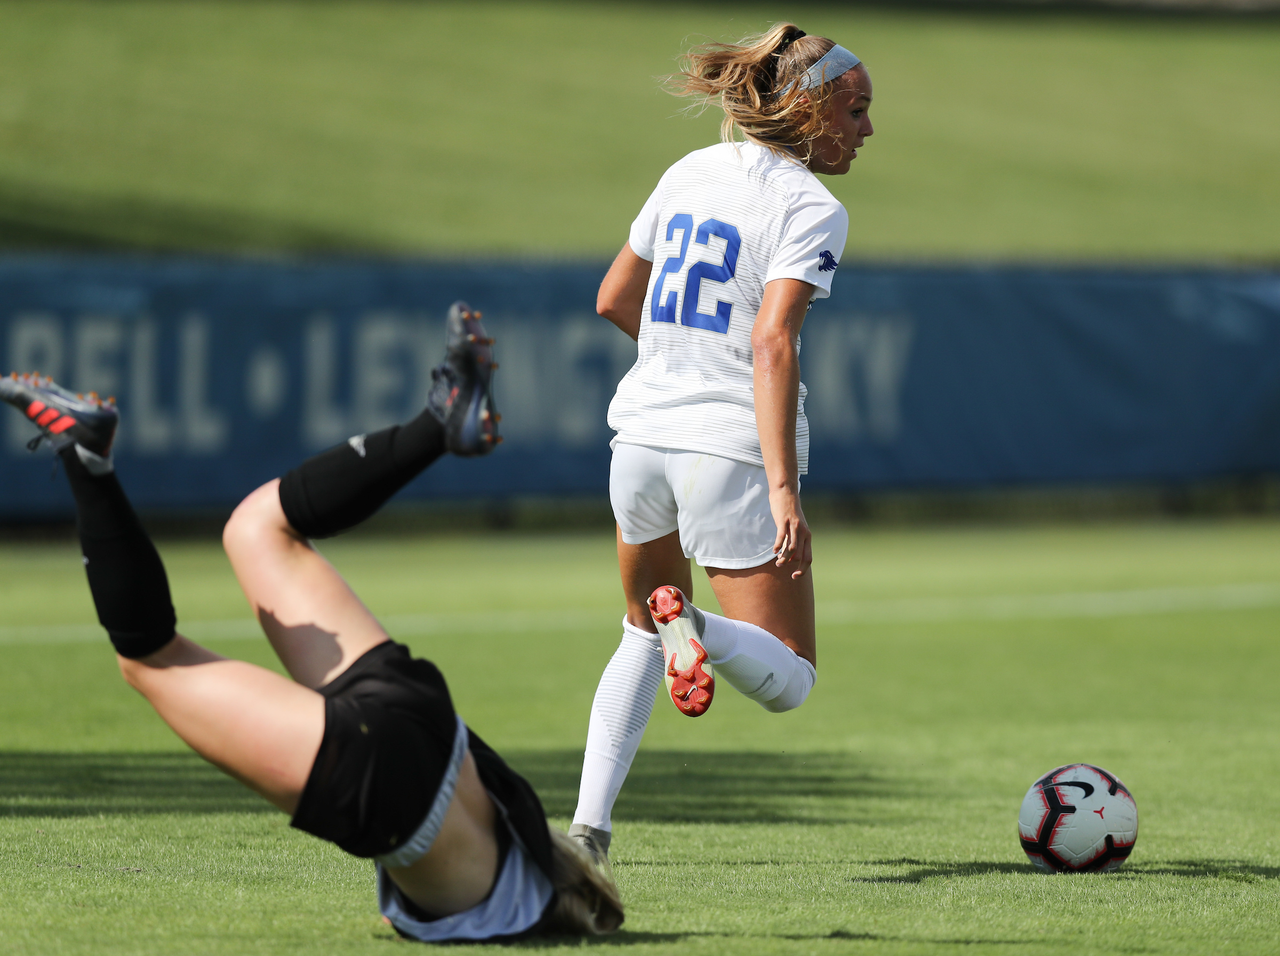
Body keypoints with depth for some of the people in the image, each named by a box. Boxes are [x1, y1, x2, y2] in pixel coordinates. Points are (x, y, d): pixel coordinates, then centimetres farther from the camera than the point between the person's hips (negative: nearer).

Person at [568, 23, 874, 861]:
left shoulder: (691, 173, 10)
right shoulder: (811, 210, -10)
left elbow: (615, 301, 18)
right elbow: (773, 342, -22)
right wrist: (783, 489, -26)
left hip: (644, 435, 6)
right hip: (735, 448, -6)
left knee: (642, 637, 27)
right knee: (787, 682, 1)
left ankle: (589, 821, 11)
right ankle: (695, 627, -32)